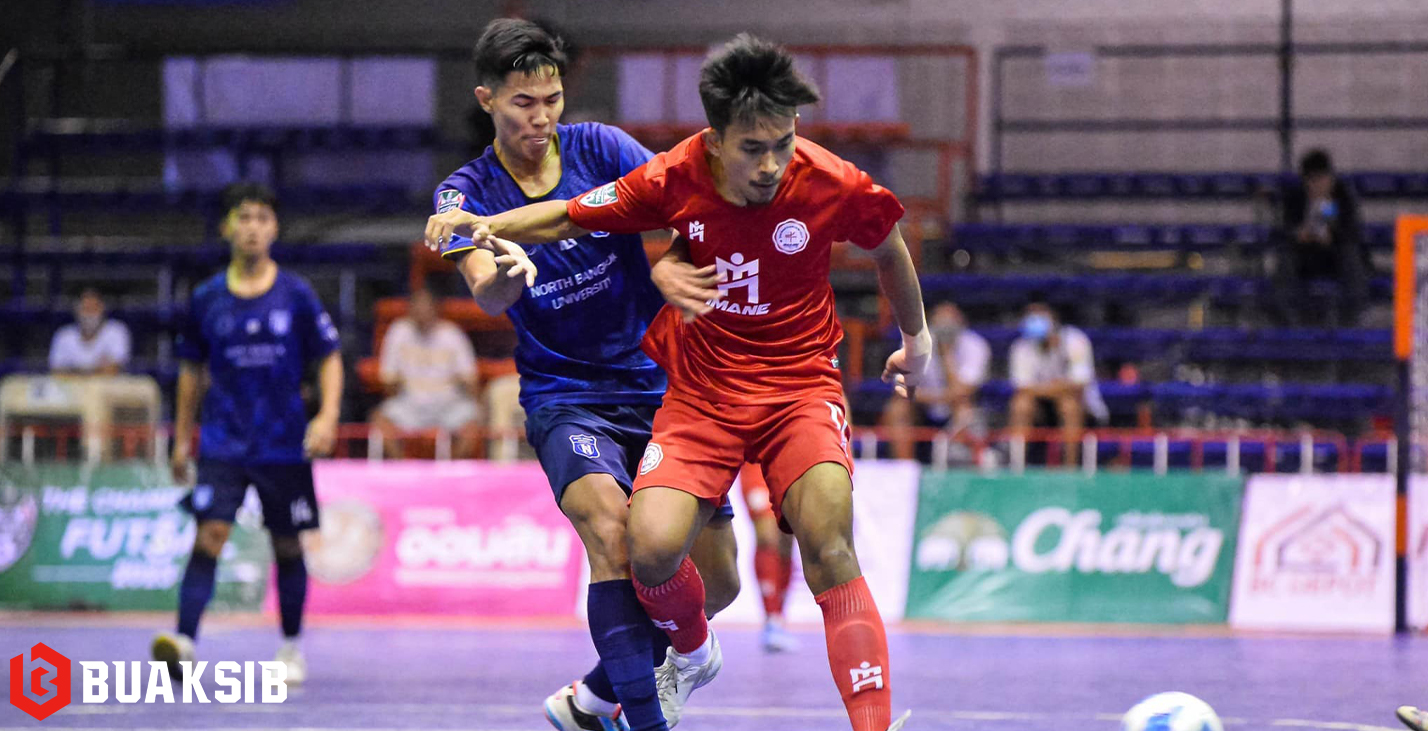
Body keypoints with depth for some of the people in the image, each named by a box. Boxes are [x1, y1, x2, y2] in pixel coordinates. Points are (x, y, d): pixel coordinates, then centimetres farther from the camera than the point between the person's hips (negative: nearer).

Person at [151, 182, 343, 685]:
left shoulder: (296, 295, -1)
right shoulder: (206, 299, 2)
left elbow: (329, 359, 4)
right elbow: (192, 370, 13)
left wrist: (328, 416, -12)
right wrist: (181, 439, 13)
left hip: (284, 444, 0)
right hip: (222, 441, 0)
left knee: (288, 546, 7)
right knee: (210, 533, -16)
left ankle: (292, 648, 24)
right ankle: (184, 640, -25)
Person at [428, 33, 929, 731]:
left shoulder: (832, 185, -15)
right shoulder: (675, 179, -13)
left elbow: (889, 249, 8)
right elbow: (568, 217, 2)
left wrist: (916, 339, 22)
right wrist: (485, 225, -16)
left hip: (799, 382, -1)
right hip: (701, 390, 1)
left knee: (827, 543, -28)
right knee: (651, 547, -19)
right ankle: (692, 654, 16)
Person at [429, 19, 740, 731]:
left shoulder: (602, 148, -2)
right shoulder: (467, 193, -6)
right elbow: (486, 294, -24)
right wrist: (507, 275, -48)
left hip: (659, 383, 3)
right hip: (564, 397, -3)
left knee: (714, 578, 0)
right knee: (609, 525, -31)